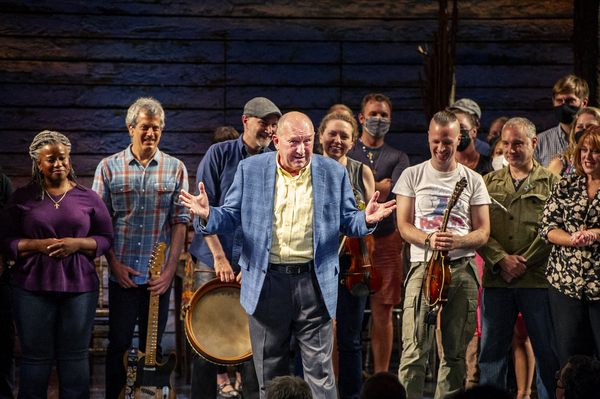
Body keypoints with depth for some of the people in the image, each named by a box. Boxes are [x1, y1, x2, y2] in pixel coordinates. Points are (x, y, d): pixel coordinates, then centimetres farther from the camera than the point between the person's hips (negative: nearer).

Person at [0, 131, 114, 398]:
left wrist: (77, 244, -11)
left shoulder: (88, 198, 8)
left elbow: (106, 239, 8)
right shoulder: (22, 199, 6)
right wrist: (39, 245, -14)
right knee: (36, 357, 2)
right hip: (33, 286, -1)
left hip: (79, 286, 1)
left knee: (75, 357, 4)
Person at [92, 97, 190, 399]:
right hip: (122, 274, 0)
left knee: (153, 347, 6)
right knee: (118, 344, 3)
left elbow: (180, 222, 3)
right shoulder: (109, 167, 3)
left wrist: (170, 268, -6)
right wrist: (114, 263, -6)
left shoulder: (175, 169, 4)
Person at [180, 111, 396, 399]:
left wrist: (366, 219, -13)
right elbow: (232, 217, 6)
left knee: (320, 373, -1)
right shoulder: (250, 170, 3)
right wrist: (207, 216, -15)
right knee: (270, 373, 10)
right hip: (266, 283, 1)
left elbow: (347, 222, 9)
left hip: (314, 283, -1)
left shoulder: (333, 173, 3)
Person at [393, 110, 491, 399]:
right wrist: (429, 240, -14)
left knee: (455, 352, 2)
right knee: (414, 351, -11)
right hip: (423, 266, -1)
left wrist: (457, 241, -12)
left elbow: (483, 232, 9)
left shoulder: (473, 180, 11)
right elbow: (404, 225, 7)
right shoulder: (413, 176, 9)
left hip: (462, 268, 1)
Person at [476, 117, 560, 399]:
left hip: (537, 279, -2)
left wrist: (523, 263, -10)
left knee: (548, 352, 0)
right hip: (496, 279, 2)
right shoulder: (490, 182, 13)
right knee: (491, 350, 4)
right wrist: (501, 259, -9)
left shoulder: (552, 182, 6)